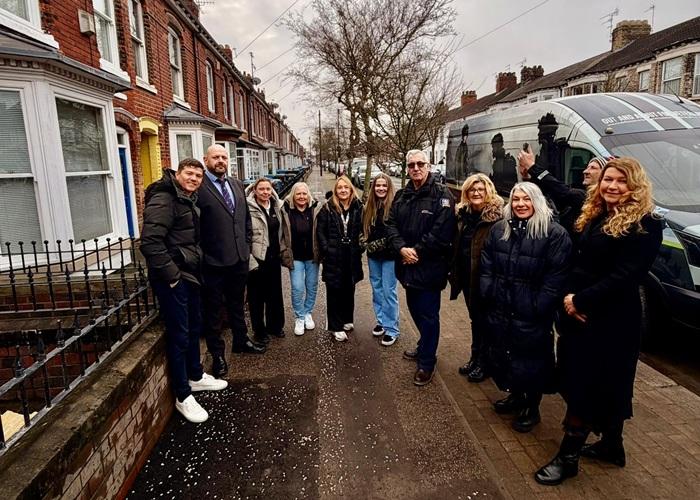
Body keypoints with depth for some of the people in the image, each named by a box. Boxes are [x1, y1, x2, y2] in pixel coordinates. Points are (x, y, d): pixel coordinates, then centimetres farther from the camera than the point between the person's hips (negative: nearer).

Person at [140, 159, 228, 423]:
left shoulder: (189, 200, 14)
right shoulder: (163, 199, -16)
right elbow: (150, 242, -26)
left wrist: (196, 268, 14)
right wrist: (170, 274, -22)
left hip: (189, 274, 10)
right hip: (172, 279, -10)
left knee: (194, 327, 20)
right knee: (178, 335, -1)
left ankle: (195, 376, 38)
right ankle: (183, 396, 12)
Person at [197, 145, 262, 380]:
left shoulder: (237, 185, 10)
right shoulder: (199, 187, -13)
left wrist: (247, 244, 11)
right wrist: (201, 253, -14)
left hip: (239, 258, 7)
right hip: (213, 261, -6)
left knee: (237, 303, 22)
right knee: (213, 309, 9)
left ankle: (241, 341, 41)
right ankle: (217, 354, 24)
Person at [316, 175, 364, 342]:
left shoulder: (358, 207, 3)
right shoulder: (328, 208, -3)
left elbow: (362, 230, 9)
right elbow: (320, 231, -3)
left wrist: (360, 248, 0)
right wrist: (326, 250, -10)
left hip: (352, 257, 3)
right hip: (333, 257, -2)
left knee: (349, 289, 14)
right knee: (334, 291, 2)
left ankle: (347, 319, 33)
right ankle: (336, 327, 12)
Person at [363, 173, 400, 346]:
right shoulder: (369, 207, 6)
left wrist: (382, 243, -15)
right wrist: (369, 243, 2)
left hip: (389, 255, -6)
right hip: (373, 255, 6)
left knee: (388, 291, -1)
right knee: (377, 289, 15)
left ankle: (392, 329, 10)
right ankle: (381, 322, 30)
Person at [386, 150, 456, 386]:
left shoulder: (442, 195, -11)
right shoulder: (401, 196, 10)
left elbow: (441, 232, -20)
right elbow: (391, 224, 4)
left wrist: (417, 251, -17)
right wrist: (402, 248, -13)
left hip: (430, 267, -7)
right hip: (408, 266, 7)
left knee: (428, 315, 3)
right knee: (415, 309, 21)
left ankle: (426, 362, 18)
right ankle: (425, 347, 42)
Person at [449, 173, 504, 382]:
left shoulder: (497, 216, -14)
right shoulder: (462, 214, 6)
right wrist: (454, 271, 10)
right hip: (467, 276, 6)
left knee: (485, 319, 9)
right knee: (475, 318, 19)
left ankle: (484, 362, 24)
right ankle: (475, 357, 34)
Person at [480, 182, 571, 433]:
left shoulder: (555, 233, -9)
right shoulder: (498, 230, 7)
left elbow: (556, 276, -12)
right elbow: (486, 266, 10)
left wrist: (540, 307, -16)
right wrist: (488, 294, 1)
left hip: (532, 315, -5)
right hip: (500, 310, 5)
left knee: (531, 361, 7)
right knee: (501, 355, 17)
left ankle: (532, 408, 30)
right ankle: (516, 395, 41)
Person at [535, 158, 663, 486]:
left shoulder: (645, 226, -12)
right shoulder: (593, 216, 10)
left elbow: (624, 276, -20)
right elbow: (577, 263, 7)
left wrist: (580, 300, -18)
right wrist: (569, 296, -9)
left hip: (611, 321, -7)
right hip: (577, 314, 7)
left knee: (584, 387, 0)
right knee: (606, 387, 19)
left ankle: (568, 457, 14)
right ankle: (611, 445, 36)